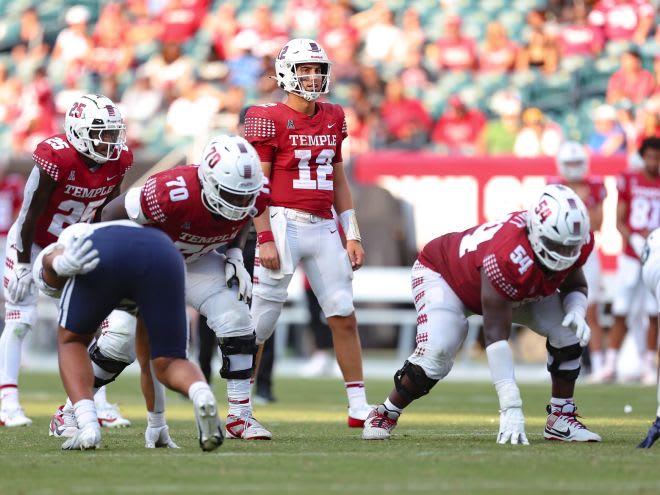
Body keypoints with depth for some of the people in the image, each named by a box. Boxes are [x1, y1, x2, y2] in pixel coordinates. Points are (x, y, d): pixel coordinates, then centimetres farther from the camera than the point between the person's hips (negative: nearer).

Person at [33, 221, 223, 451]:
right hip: (164, 258, 2)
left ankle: (87, 427, 4)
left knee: (71, 341, 24)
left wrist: (63, 264, -14)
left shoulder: (73, 235, 40)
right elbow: (147, 357, 52)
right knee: (168, 364, 15)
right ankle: (201, 395, -18)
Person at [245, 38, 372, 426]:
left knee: (344, 316, 3)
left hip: (324, 227, 6)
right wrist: (265, 238, -14)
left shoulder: (333, 118, 13)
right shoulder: (269, 119, -5)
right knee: (261, 323, -4)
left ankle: (359, 407, 9)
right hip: (284, 224, -6)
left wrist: (352, 235, 14)